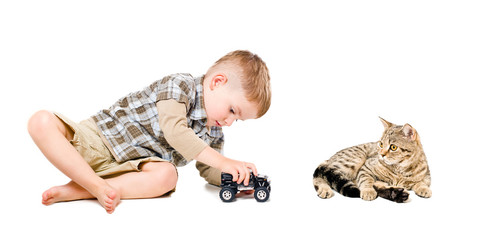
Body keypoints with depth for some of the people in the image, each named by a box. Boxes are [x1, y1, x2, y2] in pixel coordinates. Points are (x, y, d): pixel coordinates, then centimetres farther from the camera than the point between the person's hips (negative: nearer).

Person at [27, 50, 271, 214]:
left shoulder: (213, 133, 6)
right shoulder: (179, 84, -17)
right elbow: (174, 132, -29)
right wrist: (224, 162, -31)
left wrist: (236, 177, -8)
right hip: (98, 137, -4)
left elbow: (208, 169, 13)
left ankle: (75, 190, -30)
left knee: (167, 176, -31)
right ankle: (97, 186, -35)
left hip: (134, 164, 4)